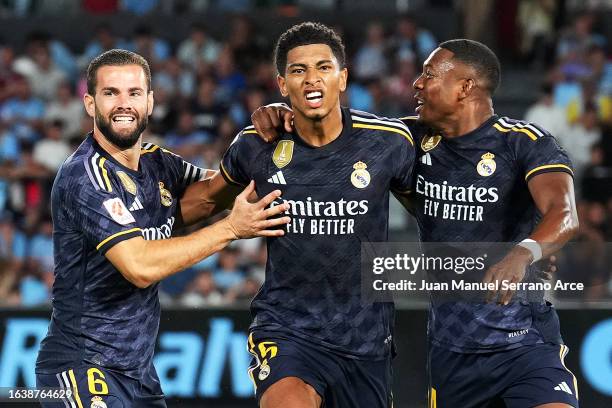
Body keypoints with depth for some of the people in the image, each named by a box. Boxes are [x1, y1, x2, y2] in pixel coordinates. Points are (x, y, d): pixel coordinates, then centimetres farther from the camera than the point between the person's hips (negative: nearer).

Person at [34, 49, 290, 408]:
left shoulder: (157, 162, 8)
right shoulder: (84, 177, -16)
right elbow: (140, 266, -24)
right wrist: (232, 228, -18)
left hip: (140, 371, 8)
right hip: (83, 368, -8)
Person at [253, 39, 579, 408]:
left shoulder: (526, 143, -11)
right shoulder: (414, 139, 5)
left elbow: (564, 215, -26)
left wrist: (523, 253, -47)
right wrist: (287, 114, -8)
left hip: (523, 341, -5)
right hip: (449, 348, 5)